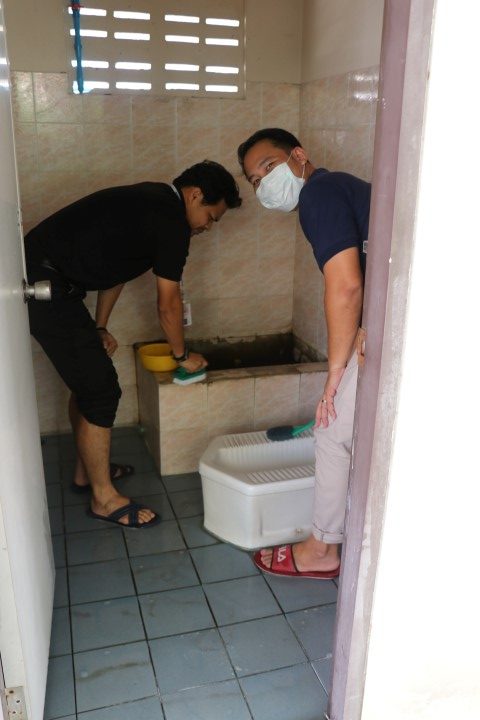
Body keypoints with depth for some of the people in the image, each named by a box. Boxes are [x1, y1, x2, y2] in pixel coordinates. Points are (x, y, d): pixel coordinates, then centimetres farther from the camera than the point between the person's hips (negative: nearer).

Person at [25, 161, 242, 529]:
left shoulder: (150, 201, 17)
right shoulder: (173, 220, -13)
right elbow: (168, 304, -7)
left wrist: (99, 328, 24)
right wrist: (183, 355, 9)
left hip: (38, 273, 10)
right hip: (48, 287, -10)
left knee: (87, 378, 20)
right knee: (101, 391, -3)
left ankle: (87, 470, 36)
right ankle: (104, 498, 11)